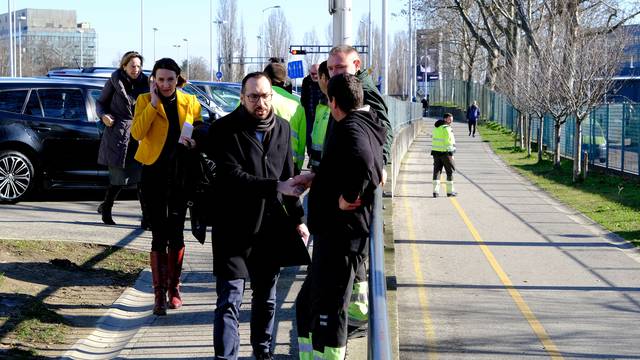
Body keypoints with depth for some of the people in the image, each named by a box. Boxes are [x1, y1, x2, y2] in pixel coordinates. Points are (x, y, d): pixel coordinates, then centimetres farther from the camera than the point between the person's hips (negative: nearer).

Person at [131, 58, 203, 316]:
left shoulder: (190, 102, 7)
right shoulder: (145, 100, 0)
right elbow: (137, 133, -14)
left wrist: (193, 141, -7)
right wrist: (154, 102, -15)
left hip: (181, 172, 2)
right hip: (155, 172, -2)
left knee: (176, 233, 7)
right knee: (159, 234, -5)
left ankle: (174, 288, 21)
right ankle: (159, 294, -2)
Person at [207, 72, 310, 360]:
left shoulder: (282, 128, 8)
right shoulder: (224, 130, -11)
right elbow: (233, 176, -21)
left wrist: (297, 219, 15)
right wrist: (276, 187, -28)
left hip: (270, 229, 5)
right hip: (234, 229, -5)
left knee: (266, 297, 16)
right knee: (230, 300, -6)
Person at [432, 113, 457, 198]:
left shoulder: (436, 127, 13)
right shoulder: (447, 128, -13)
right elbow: (448, 141, -18)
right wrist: (450, 153, -16)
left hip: (436, 152, 7)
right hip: (445, 152, -7)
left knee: (437, 171, 8)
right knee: (450, 171, 6)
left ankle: (435, 191, 0)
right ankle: (450, 191, 11)